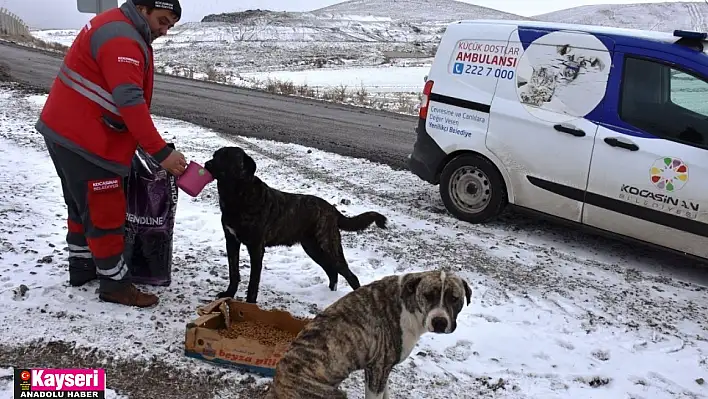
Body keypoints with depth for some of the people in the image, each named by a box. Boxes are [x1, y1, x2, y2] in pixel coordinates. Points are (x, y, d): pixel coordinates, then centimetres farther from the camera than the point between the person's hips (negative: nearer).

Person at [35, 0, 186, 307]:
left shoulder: (116, 28, 15)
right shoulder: (122, 39, -20)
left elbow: (125, 97, 17)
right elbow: (130, 101, -30)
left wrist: (139, 144, 14)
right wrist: (161, 152, -30)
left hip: (66, 131, 11)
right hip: (83, 140, -11)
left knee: (82, 205, 21)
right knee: (104, 212, -2)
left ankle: (82, 267, 35)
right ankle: (114, 284, 8)